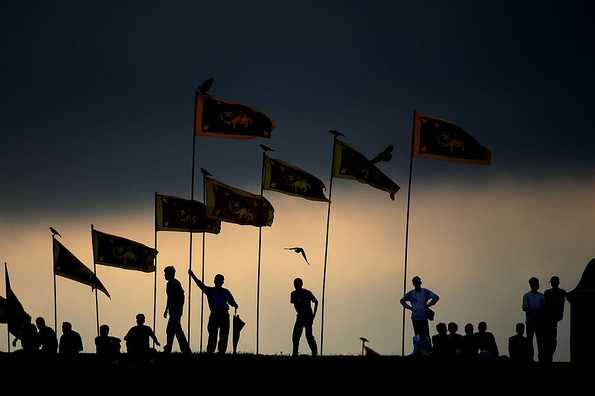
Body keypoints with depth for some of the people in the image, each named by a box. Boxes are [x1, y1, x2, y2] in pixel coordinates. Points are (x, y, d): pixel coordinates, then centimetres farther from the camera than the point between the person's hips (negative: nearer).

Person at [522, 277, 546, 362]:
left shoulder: (541, 296, 10)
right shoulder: (527, 296, 3)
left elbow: (544, 308, 7)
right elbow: (525, 308, -6)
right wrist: (534, 312, -19)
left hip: (539, 321, 2)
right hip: (530, 321, -2)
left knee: (540, 339, 0)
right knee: (529, 339, -1)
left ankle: (541, 357, 1)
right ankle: (530, 357, 1)